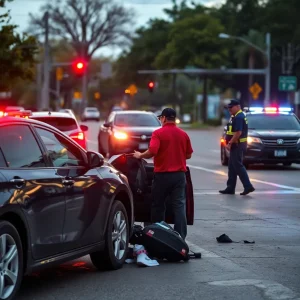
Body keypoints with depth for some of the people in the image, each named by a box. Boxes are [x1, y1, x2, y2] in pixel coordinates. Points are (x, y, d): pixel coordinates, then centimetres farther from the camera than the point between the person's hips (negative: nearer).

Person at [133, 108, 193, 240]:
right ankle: (180, 236, -5)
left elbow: (152, 151, -20)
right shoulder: (183, 134, 5)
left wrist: (140, 155, -3)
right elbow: (188, 155, 10)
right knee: (179, 205, 1)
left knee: (158, 206, 10)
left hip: (162, 174, -3)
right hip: (179, 174, 3)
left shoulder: (158, 133, -9)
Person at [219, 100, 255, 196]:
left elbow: (238, 133, -25)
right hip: (236, 146, 11)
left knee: (238, 166, -9)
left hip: (237, 146, -11)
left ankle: (248, 186, -10)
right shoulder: (237, 116, 17)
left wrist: (230, 143, -22)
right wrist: (230, 142, 16)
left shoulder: (238, 117, -17)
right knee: (232, 167, 13)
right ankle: (230, 188, 16)